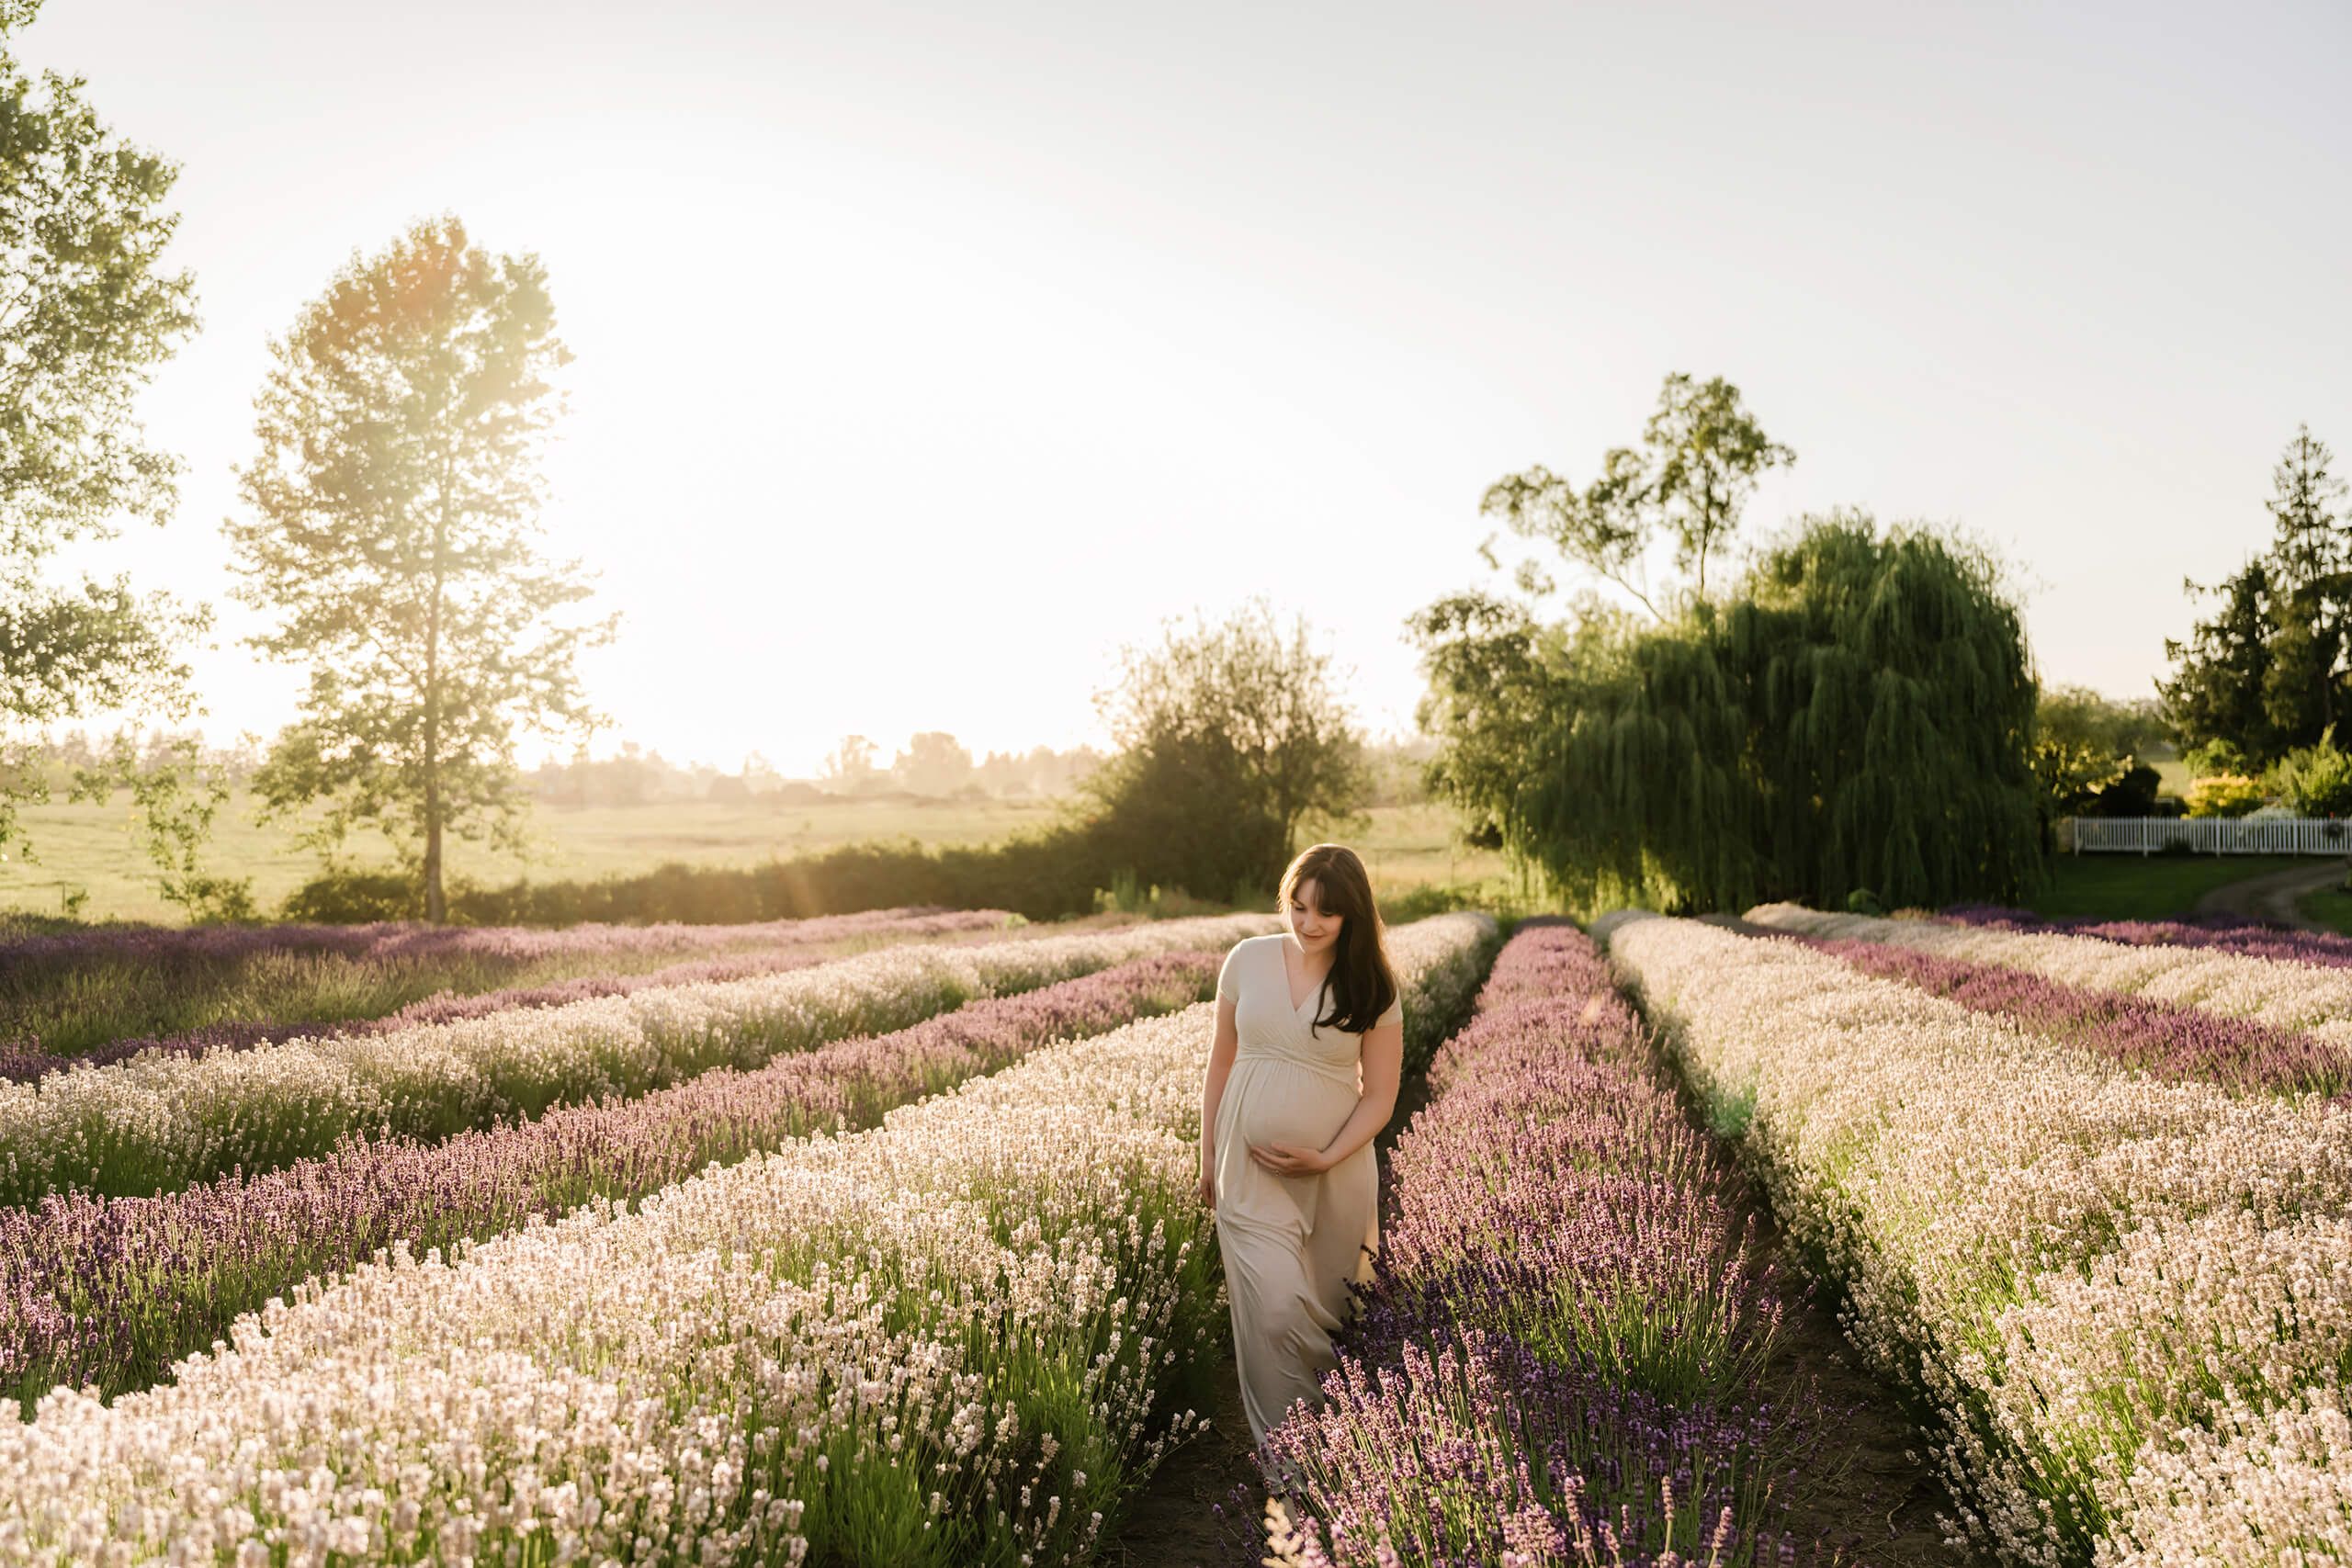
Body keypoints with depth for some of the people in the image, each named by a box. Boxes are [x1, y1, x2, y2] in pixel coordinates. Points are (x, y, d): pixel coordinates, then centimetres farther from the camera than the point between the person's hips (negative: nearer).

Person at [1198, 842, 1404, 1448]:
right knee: (1275, 1307, -12)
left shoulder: (1373, 990, -3)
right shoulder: (1249, 960, 0)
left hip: (1335, 1171, 0)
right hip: (1249, 1170, 0)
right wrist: (1208, 1155, 10)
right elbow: (1221, 1061, 9)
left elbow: (1379, 1096, -1)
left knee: (1328, 1306, 9)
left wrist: (1326, 1159, -13)